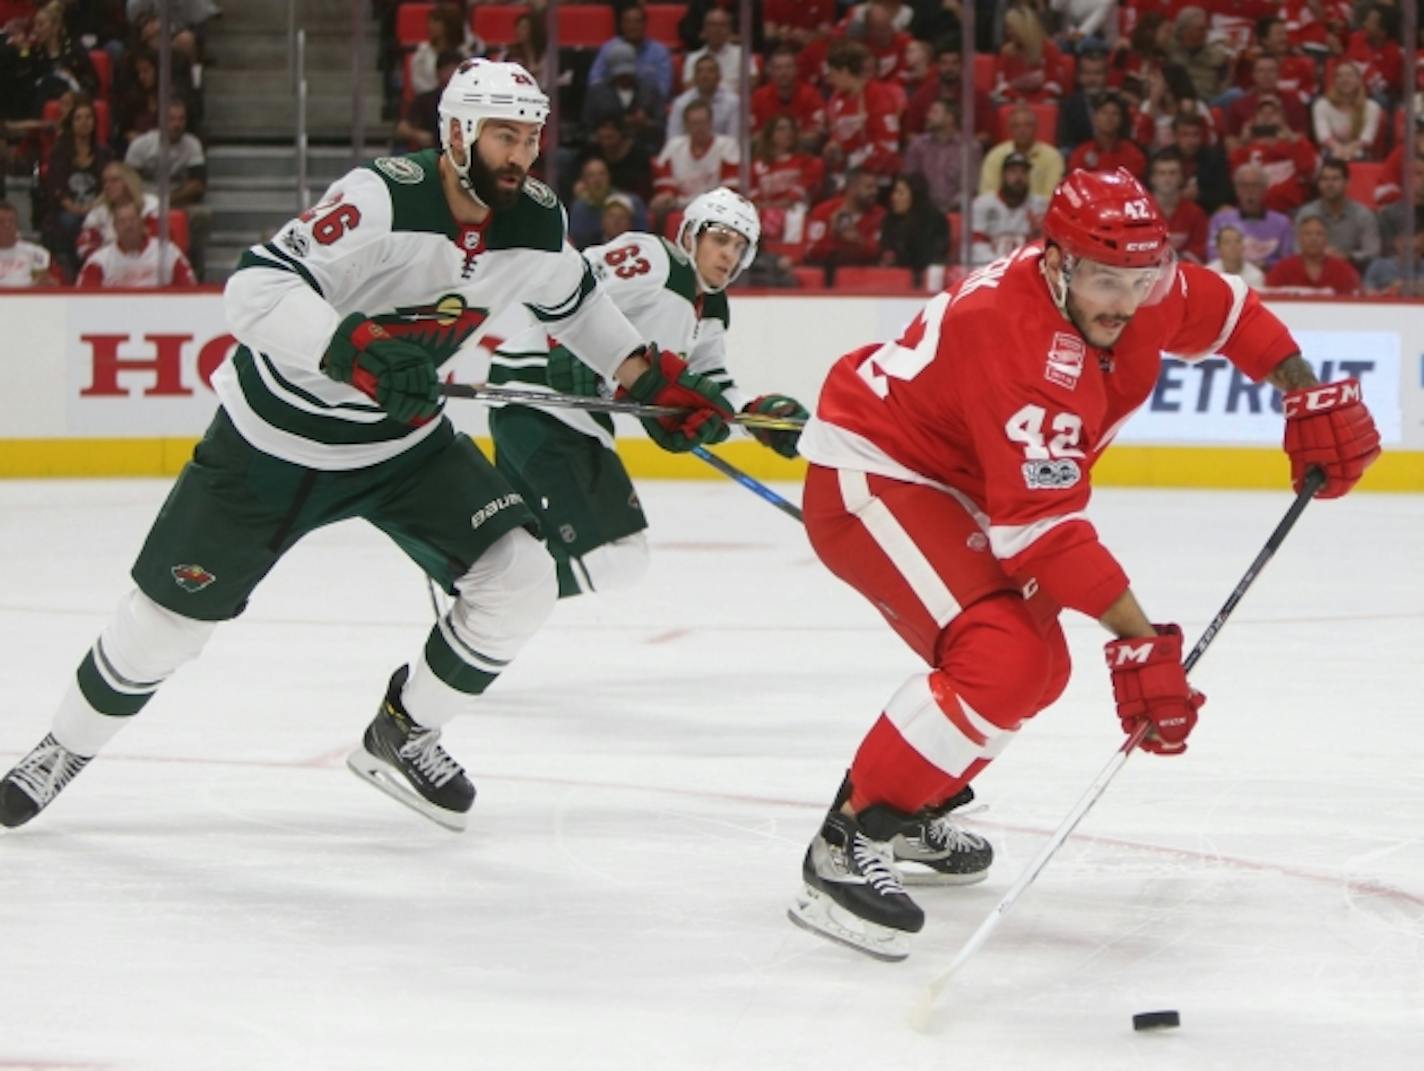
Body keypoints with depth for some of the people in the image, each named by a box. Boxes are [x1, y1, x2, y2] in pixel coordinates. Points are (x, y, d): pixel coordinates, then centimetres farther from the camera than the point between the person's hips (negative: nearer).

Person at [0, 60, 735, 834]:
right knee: (170, 615, 3)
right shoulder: (384, 198, -30)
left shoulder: (538, 224, -9)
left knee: (520, 581, -10)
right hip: (276, 434, -5)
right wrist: (354, 351, -50)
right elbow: (255, 287, -38)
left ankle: (402, 734, 11)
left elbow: (573, 302, 14)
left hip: (404, 438, 5)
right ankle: (67, 747, 29)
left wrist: (653, 378, 9)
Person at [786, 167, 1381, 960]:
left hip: (950, 480, 10)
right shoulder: (1016, 335, -34)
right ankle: (847, 849, -21)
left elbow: (1228, 314, 14)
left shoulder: (1141, 294, -9)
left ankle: (915, 816, 37)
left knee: (1041, 666, 20)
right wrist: (1139, 640, -39)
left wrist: (1309, 393, 3)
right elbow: (1044, 523, -37)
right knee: (1000, 662, -26)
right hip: (869, 476, -10)